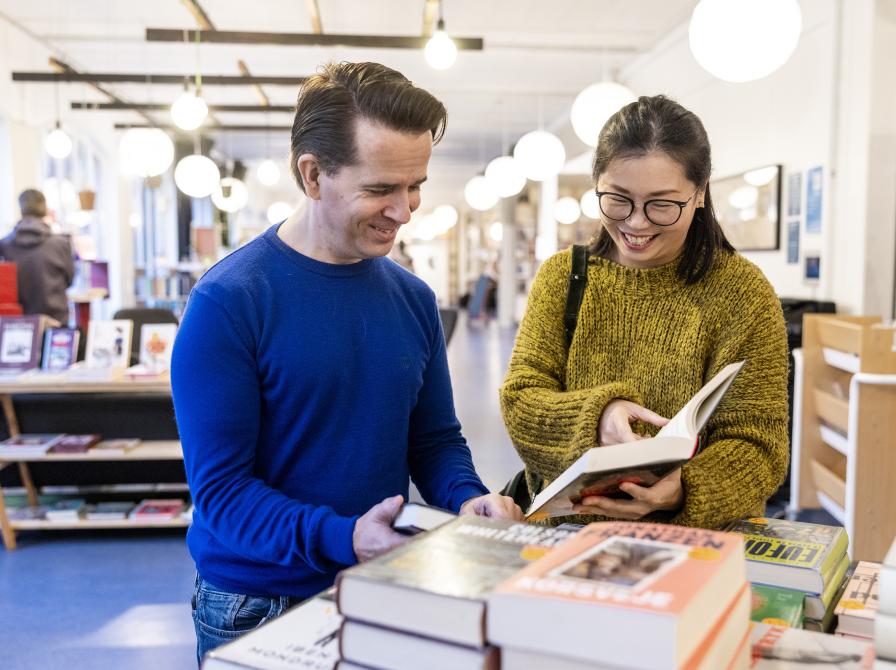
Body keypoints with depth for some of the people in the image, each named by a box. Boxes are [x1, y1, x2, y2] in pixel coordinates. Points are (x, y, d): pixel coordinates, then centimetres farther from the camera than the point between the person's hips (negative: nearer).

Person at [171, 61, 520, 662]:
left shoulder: (413, 298, 0)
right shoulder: (228, 302, -17)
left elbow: (436, 438, 6)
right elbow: (219, 487, -18)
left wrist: (469, 499, -14)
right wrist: (342, 539, -31)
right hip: (256, 610, -4)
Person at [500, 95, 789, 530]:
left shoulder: (741, 292, -4)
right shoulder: (562, 276, 5)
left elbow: (756, 444, -7)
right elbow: (519, 402, -2)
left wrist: (680, 493, -28)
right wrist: (595, 415, -23)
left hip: (700, 542, -1)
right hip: (565, 530, 1)